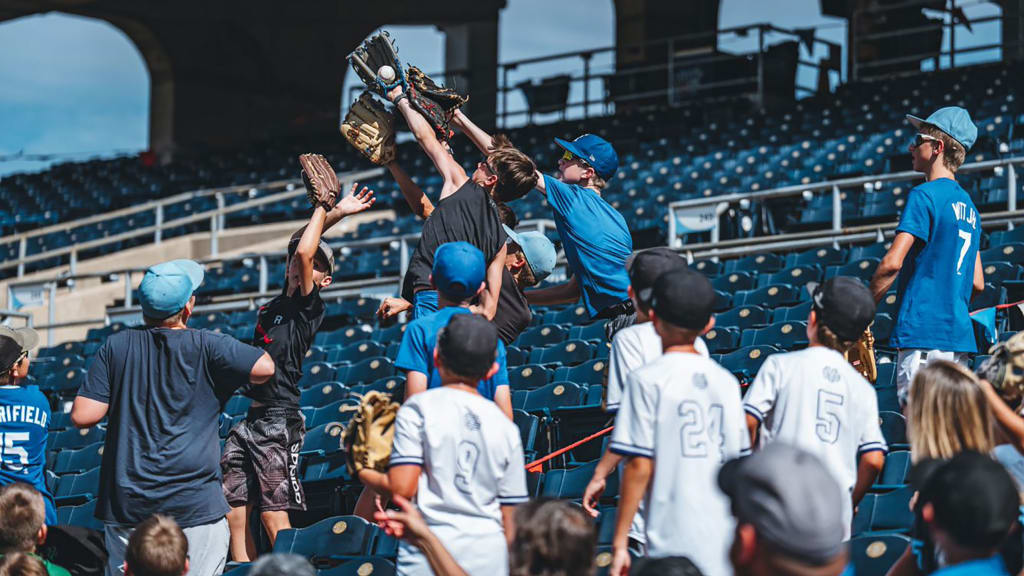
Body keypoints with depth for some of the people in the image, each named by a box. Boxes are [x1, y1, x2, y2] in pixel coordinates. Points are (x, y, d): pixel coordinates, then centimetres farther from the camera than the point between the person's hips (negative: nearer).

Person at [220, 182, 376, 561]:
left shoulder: (310, 309, -4)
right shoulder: (277, 304, 16)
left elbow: (305, 251, -14)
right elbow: (298, 249, 22)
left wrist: (326, 209, -3)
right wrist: (332, 213, 19)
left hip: (278, 421, -8)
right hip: (248, 420, 8)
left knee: (274, 517, -10)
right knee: (232, 513, 4)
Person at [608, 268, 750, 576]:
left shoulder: (647, 379, -7)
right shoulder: (725, 380, 8)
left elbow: (640, 465, -11)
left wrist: (619, 542, -7)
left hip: (673, 540, -5)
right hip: (723, 538, 5)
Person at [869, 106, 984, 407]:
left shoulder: (925, 196, -7)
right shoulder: (968, 205, 19)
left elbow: (893, 262, -16)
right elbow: (977, 283, 19)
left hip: (924, 333, -9)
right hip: (959, 335, 9)